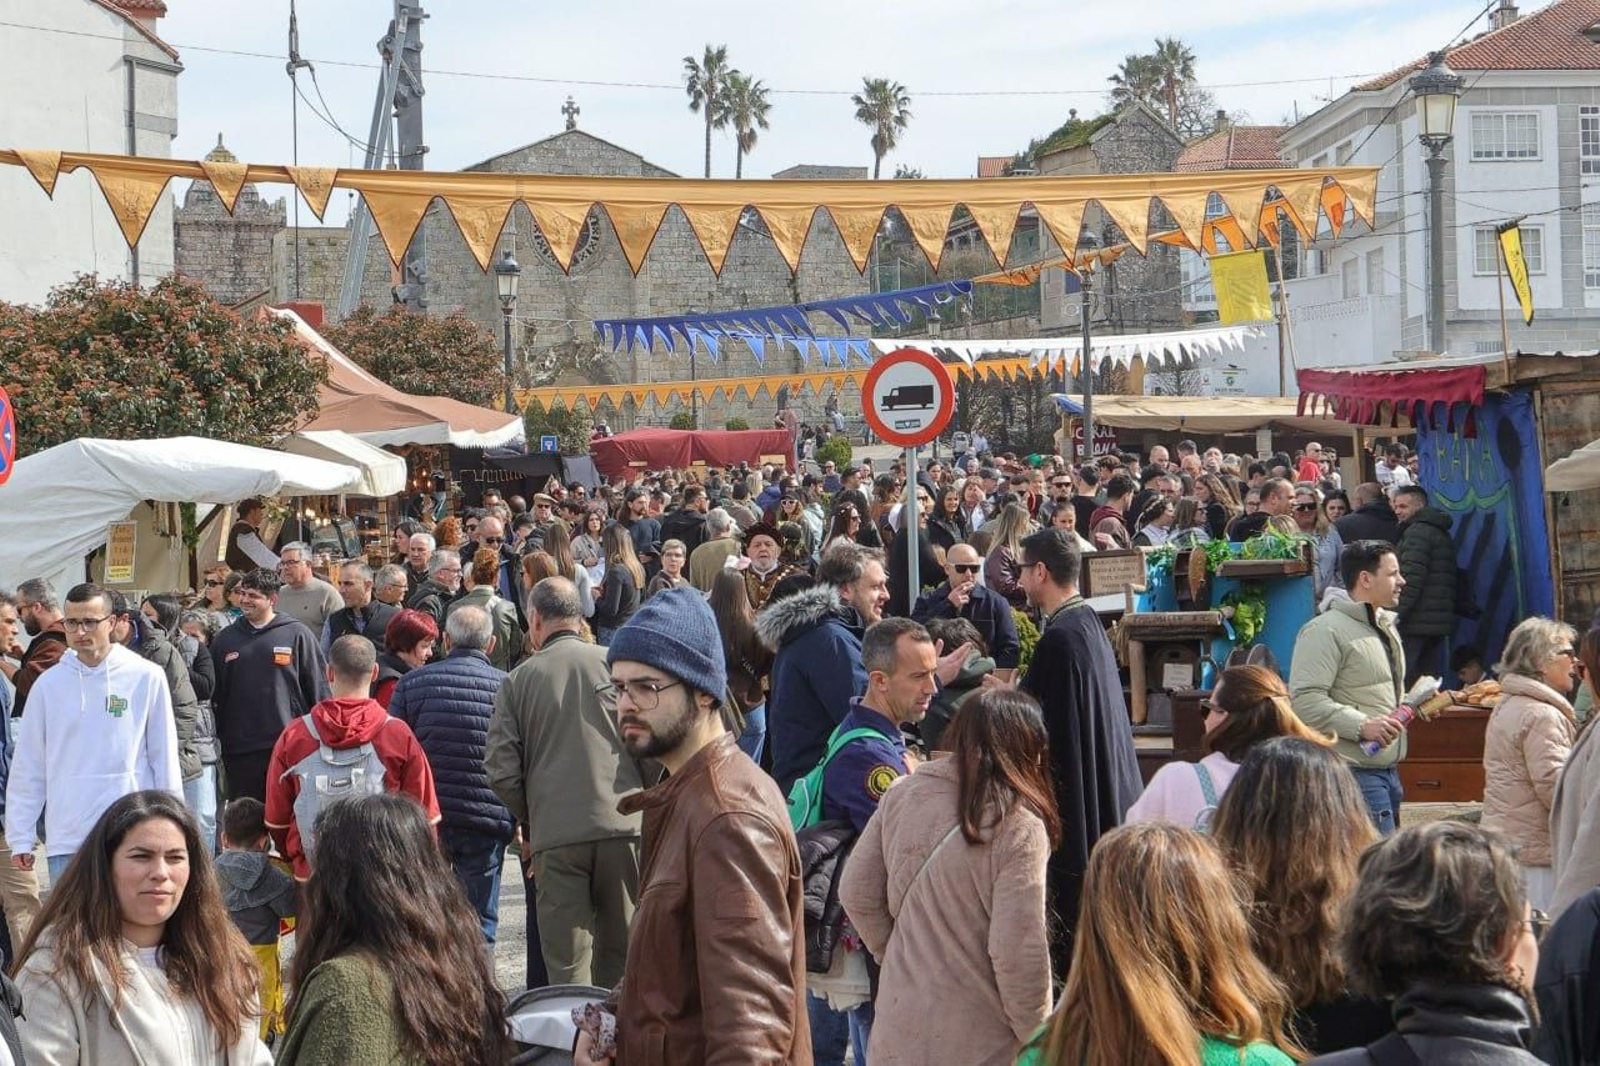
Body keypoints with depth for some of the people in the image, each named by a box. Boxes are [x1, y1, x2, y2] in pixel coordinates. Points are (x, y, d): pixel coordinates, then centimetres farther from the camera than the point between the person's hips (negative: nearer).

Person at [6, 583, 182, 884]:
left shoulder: (146, 677, -2)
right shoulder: (48, 684, 4)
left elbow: (165, 758, 2)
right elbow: (27, 766, 8)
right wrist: (20, 839, 4)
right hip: (65, 839, 2)